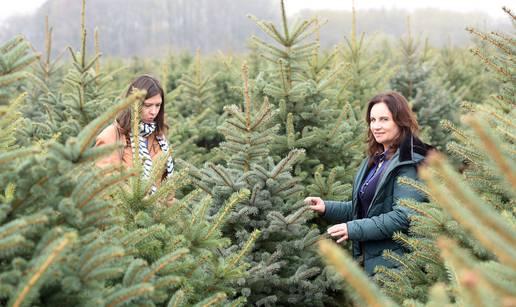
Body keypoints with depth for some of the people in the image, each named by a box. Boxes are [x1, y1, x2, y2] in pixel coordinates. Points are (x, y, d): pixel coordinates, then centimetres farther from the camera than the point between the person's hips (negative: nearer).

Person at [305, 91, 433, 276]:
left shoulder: (409, 164, -15)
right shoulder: (374, 160, 15)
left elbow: (403, 217, -22)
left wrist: (354, 229, -21)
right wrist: (327, 208, 7)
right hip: (368, 259, 9)